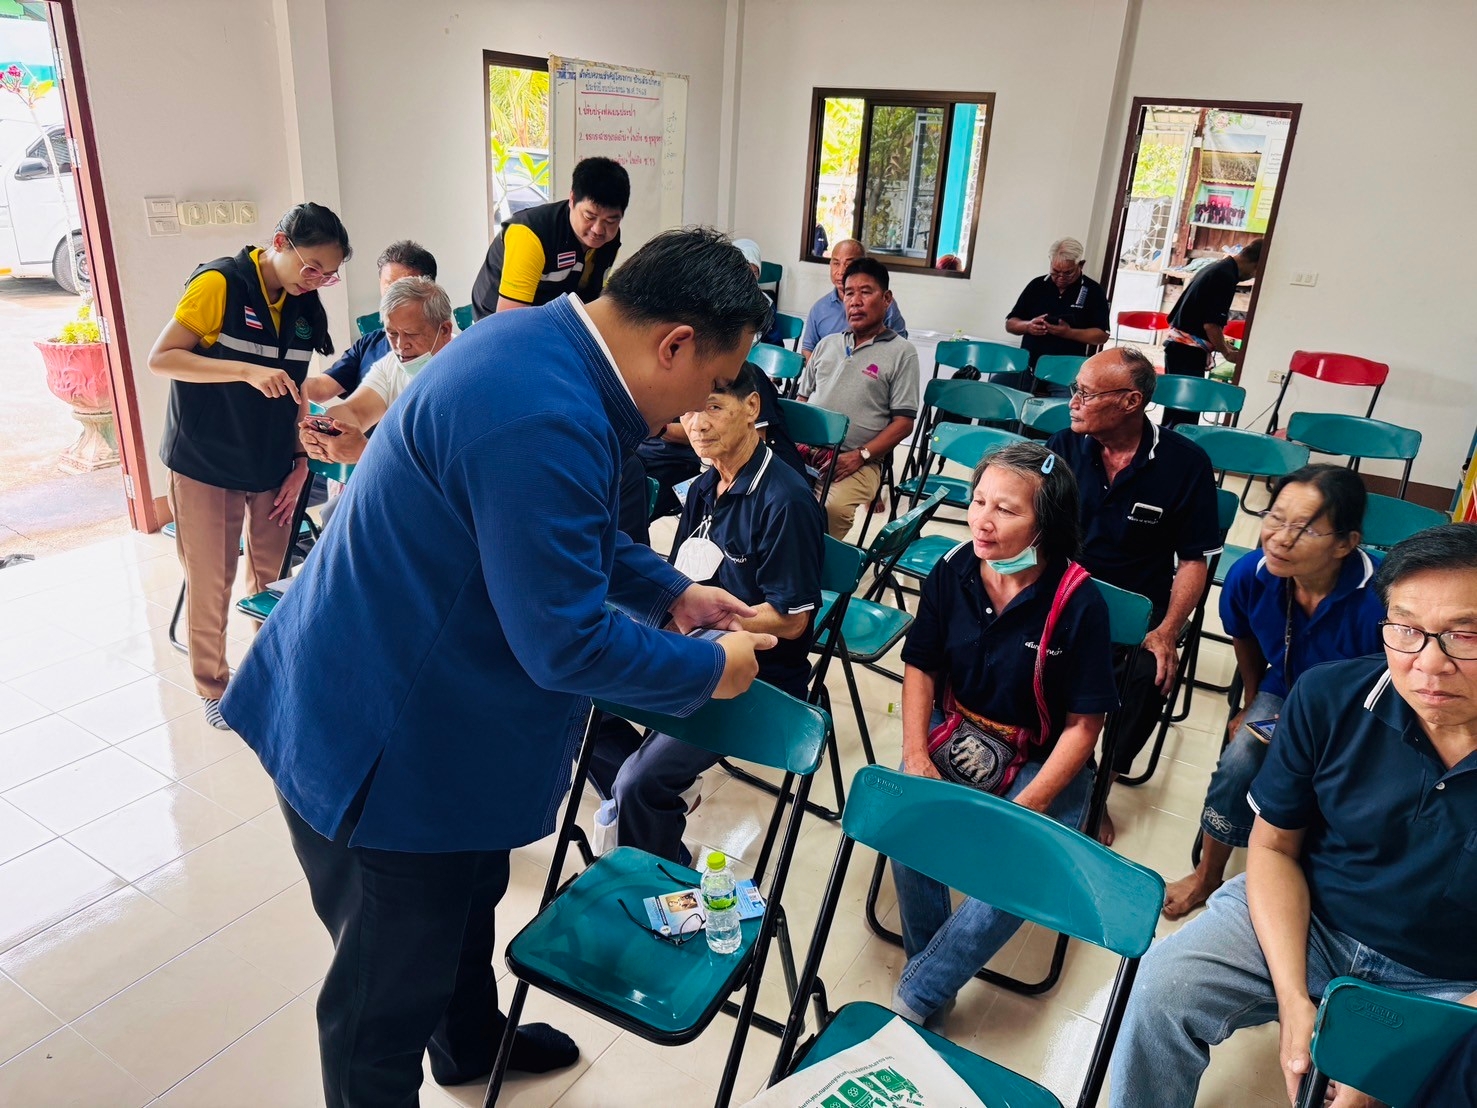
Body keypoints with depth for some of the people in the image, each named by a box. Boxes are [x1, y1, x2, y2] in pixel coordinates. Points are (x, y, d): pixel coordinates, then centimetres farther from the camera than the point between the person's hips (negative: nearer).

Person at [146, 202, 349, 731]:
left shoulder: (303, 306, 3)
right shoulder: (219, 283, -14)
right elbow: (160, 358, -18)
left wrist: (301, 459, 3)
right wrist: (248, 371, -30)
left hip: (272, 465, 5)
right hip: (205, 464, -5)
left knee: (271, 578, 9)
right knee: (211, 584, 4)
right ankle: (212, 687, 21)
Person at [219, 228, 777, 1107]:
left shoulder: (543, 343, 0)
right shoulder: (542, 420, -34)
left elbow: (565, 538, 15)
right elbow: (566, 641, -28)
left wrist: (671, 590, 9)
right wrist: (710, 669, -13)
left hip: (429, 706, 11)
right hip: (384, 742, -11)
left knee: (466, 898, 31)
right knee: (387, 991, 13)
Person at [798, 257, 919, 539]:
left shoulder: (901, 352, 6)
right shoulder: (827, 344, 22)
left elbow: (903, 422, 1)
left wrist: (859, 456, -10)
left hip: (858, 462, -4)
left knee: (836, 509, -34)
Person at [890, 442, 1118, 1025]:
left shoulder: (1079, 603, -18)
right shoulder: (952, 572, -7)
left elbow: (1084, 725, -13)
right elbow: (920, 668, 4)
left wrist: (1024, 809, -21)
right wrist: (916, 758, -10)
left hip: (1041, 760, -2)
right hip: (956, 733, 3)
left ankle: (914, 1000, -8)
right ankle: (929, 973, -1)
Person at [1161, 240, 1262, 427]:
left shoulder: (1217, 267, 15)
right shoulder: (1226, 276, -15)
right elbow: (1211, 324, -19)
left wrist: (1221, 343, 25)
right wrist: (1227, 353, -5)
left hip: (1177, 342, 10)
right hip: (1189, 349, -10)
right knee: (1186, 407, -6)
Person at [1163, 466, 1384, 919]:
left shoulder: (1379, 601, -34)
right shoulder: (1249, 575, -19)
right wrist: (1252, 703, 18)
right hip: (1282, 692, 4)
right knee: (1239, 762, -20)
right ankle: (1207, 876, 4)